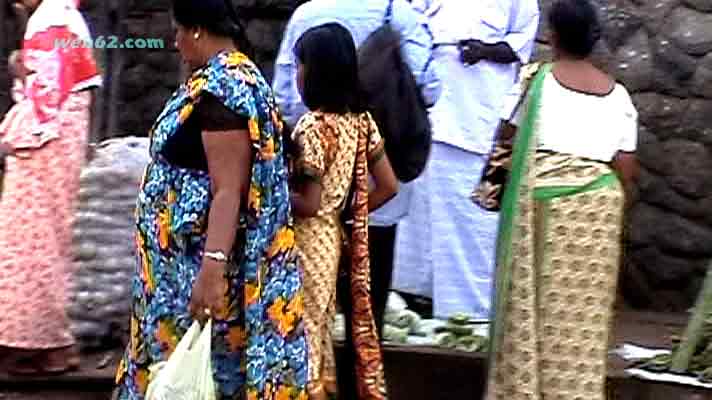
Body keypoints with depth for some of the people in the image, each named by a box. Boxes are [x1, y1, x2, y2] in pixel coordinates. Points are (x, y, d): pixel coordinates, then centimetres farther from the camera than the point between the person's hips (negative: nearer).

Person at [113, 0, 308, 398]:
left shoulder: (221, 87, -20)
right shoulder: (231, 77, 12)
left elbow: (228, 190, -27)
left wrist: (212, 268, -33)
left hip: (197, 264, -10)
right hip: (189, 259, 10)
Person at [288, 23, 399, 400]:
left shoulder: (312, 125, -19)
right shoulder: (361, 120, 4)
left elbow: (307, 204, -20)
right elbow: (388, 186, 7)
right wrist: (345, 212, 11)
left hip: (306, 239, -8)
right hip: (332, 236, 8)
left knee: (302, 329, 2)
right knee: (320, 326, 17)